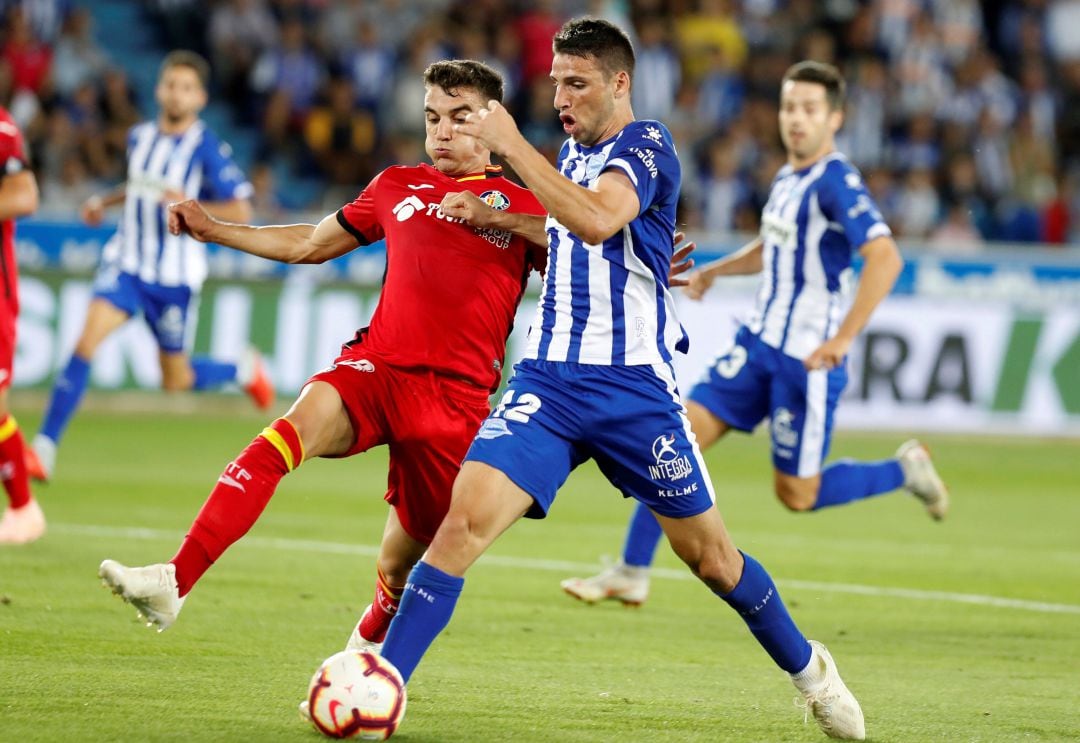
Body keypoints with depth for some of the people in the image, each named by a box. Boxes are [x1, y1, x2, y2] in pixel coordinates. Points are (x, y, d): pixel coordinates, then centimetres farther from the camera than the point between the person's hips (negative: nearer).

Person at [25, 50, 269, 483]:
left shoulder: (208, 149, -11)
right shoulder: (139, 137, 5)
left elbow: (241, 211, -14)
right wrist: (105, 202, 10)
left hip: (175, 276, -3)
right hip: (126, 264, 3)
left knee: (176, 380, 7)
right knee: (88, 339, -19)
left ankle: (243, 370, 40)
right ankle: (43, 449, -18)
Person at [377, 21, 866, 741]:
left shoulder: (646, 146, -9)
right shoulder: (573, 151, 14)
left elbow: (596, 220, -30)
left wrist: (511, 143, -26)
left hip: (633, 385, -5)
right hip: (548, 380, 5)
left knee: (709, 554, 6)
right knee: (463, 519, -16)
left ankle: (807, 667, 31)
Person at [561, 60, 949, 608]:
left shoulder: (836, 183, -17)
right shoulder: (787, 179, 9)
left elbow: (885, 258, -29)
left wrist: (842, 340, -31)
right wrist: (717, 270, 16)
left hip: (807, 359, -8)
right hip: (759, 342, 8)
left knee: (796, 496, 1)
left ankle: (904, 471, 23)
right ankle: (631, 574, 3)